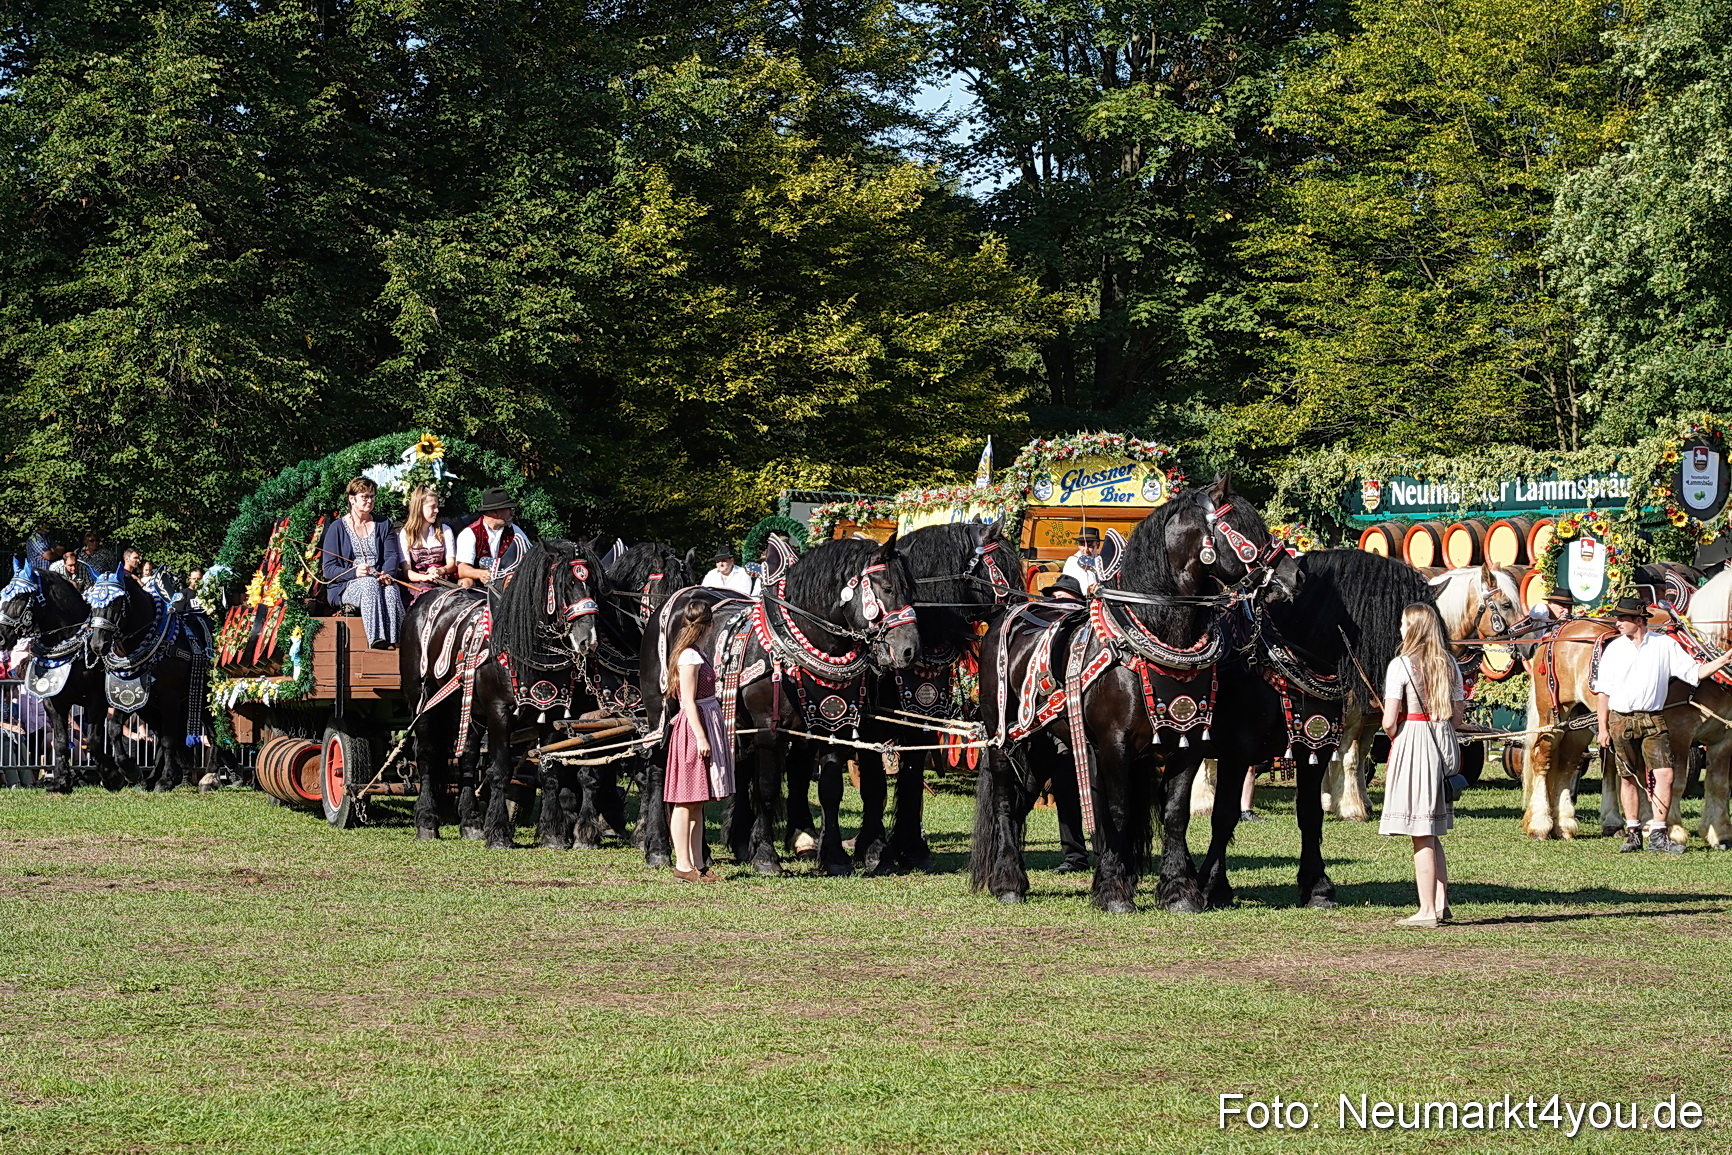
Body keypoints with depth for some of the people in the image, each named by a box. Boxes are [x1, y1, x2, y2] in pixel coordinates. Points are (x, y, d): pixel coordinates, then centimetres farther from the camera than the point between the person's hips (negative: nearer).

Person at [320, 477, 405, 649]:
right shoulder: (337, 528, 9)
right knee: (369, 583, -36)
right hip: (346, 587, -2)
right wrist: (354, 573, -19)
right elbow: (328, 569, 1)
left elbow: (392, 556, 6)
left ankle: (392, 639, -46)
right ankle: (376, 639, -50)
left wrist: (387, 574, -18)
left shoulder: (383, 524, 19)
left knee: (391, 588, -34)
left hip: (379, 581, 2)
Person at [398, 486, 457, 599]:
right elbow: (406, 571, 0)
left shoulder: (445, 531, 19)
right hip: (418, 584, -2)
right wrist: (425, 577, -21)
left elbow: (452, 564, 11)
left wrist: (441, 571, -14)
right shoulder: (405, 534, 9)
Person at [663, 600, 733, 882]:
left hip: (708, 724, 10)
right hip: (694, 728, -10)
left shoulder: (698, 654, 13)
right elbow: (688, 702, -18)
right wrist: (701, 737, -21)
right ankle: (682, 865, -2)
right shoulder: (690, 657, -14)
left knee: (697, 803, 11)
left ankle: (697, 864, 14)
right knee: (686, 801, -4)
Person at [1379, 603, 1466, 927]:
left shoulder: (1400, 665, -11)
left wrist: (1396, 739, 6)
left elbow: (1389, 722, -14)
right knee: (1431, 833, 17)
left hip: (1411, 743, -6)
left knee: (1420, 835, -2)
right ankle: (1441, 903, 15)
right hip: (1445, 744, 6)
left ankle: (1427, 910, -1)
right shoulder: (1449, 665, 7)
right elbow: (1457, 718, 7)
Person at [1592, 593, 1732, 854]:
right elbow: (1602, 691, 6)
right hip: (1621, 721, 1)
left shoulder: (1665, 645, 2)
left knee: (1664, 775, -10)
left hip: (1653, 720, -1)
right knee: (1629, 778, 6)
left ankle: (1658, 835, -5)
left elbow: (1694, 671, 5)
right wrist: (1603, 728, 1)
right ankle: (1633, 833, 16)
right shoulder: (1613, 649, 4)